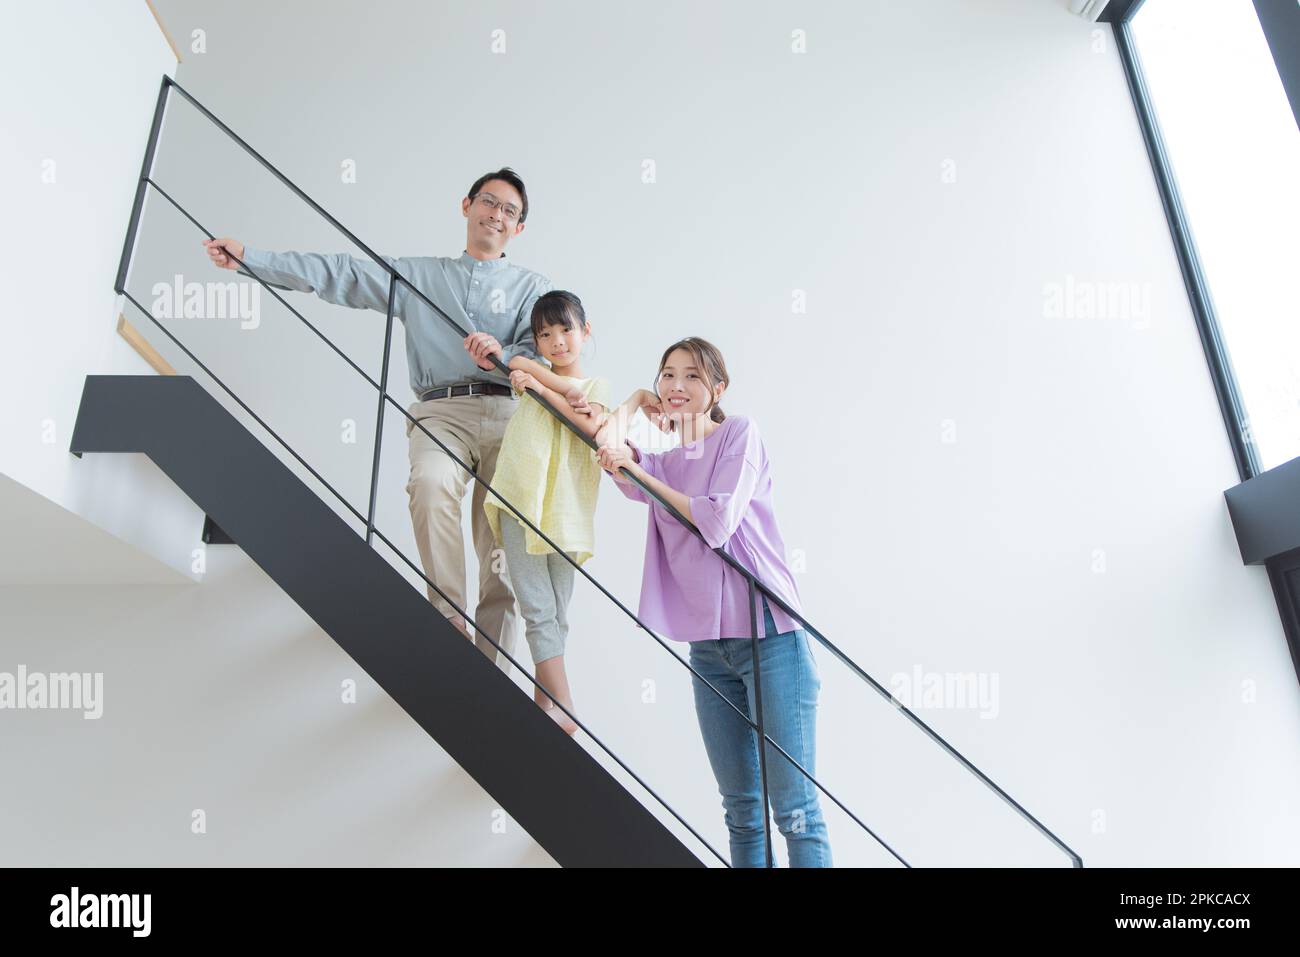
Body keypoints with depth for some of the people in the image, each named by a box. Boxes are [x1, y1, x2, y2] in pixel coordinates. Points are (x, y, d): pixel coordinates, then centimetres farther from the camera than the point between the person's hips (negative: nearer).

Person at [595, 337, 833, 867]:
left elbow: (718, 523, -12)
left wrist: (643, 473, -7)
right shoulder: (664, 464, 15)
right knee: (741, 808, 13)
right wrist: (635, 400, 5)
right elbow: (608, 447, -6)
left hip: (769, 634, -5)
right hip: (707, 645, 6)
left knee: (795, 807, -3)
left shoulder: (740, 432, 0)